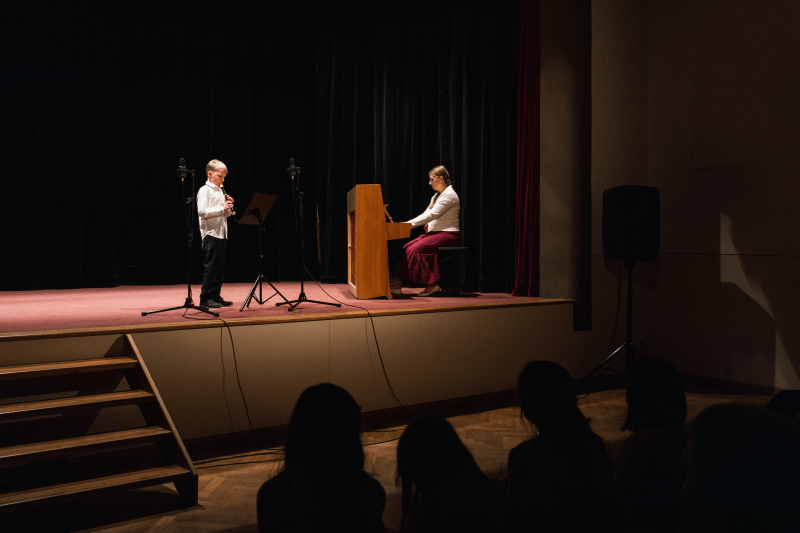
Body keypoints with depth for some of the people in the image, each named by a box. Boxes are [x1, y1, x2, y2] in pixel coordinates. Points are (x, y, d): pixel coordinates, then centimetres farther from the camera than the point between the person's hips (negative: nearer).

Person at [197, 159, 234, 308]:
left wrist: (229, 207, 2)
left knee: (220, 267, 10)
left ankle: (215, 295, 17)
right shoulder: (204, 191, -7)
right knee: (210, 266, -7)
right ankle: (205, 298, -2)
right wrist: (222, 208, -22)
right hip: (210, 233, -8)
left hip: (221, 233, 8)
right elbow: (201, 212, -19)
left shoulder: (220, 191, 18)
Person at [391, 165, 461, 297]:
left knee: (416, 249, -25)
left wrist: (409, 224, -20)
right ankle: (397, 283, -16)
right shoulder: (437, 195, 21)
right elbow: (426, 214, 17)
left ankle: (432, 284, -18)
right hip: (435, 232, 9)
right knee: (407, 247, -10)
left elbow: (431, 215, -19)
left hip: (448, 235, -9)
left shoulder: (449, 195, -11)